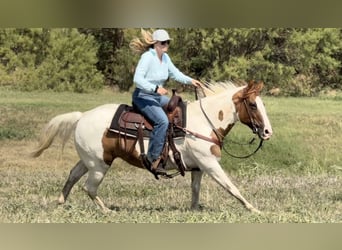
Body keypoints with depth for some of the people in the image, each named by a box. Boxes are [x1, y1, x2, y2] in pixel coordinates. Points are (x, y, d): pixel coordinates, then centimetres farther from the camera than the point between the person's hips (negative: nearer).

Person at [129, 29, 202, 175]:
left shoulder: (165, 57, 7)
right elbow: (137, 79, -26)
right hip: (143, 97, -10)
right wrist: (155, 89, -32)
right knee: (162, 121, -29)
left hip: (158, 96, 10)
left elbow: (175, 73, 15)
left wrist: (190, 81, -1)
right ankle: (152, 159, -26)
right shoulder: (147, 57, -19)